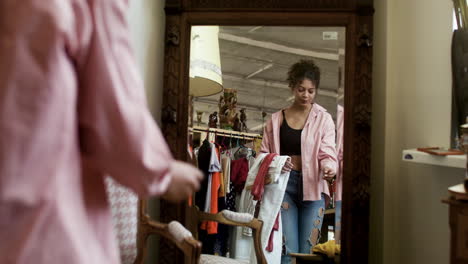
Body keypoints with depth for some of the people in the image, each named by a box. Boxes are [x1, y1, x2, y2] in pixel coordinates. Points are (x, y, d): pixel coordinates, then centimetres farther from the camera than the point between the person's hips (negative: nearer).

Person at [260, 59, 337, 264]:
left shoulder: (323, 119, 7)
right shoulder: (276, 120, 11)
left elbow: (327, 153, -3)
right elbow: (264, 154, 11)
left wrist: (329, 168, -24)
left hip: (312, 187, 0)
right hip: (283, 185, 0)